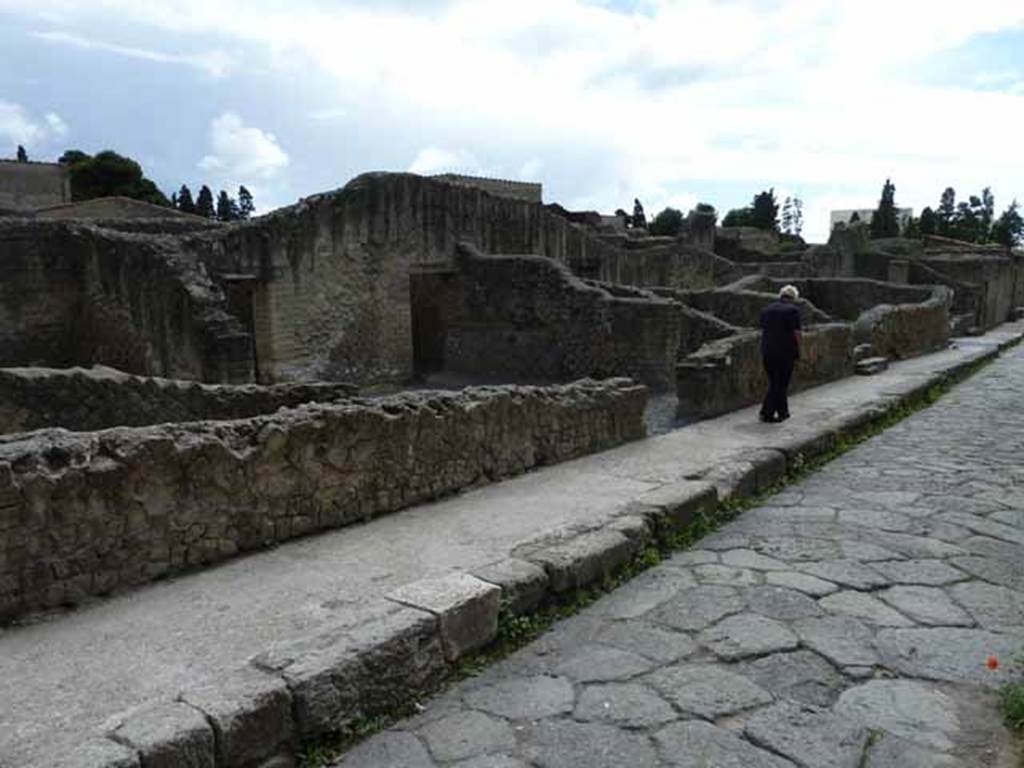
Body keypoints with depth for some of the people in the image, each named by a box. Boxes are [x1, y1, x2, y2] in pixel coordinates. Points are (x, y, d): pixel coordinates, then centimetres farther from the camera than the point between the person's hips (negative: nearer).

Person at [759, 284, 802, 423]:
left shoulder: (768, 309, 10)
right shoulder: (793, 310, -6)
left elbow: (762, 330, 12)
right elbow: (796, 333, -9)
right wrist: (797, 352, 1)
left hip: (767, 351, 5)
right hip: (785, 352, -5)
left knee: (774, 382, 14)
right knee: (781, 384, 3)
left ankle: (783, 412, 20)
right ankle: (767, 413, -1)